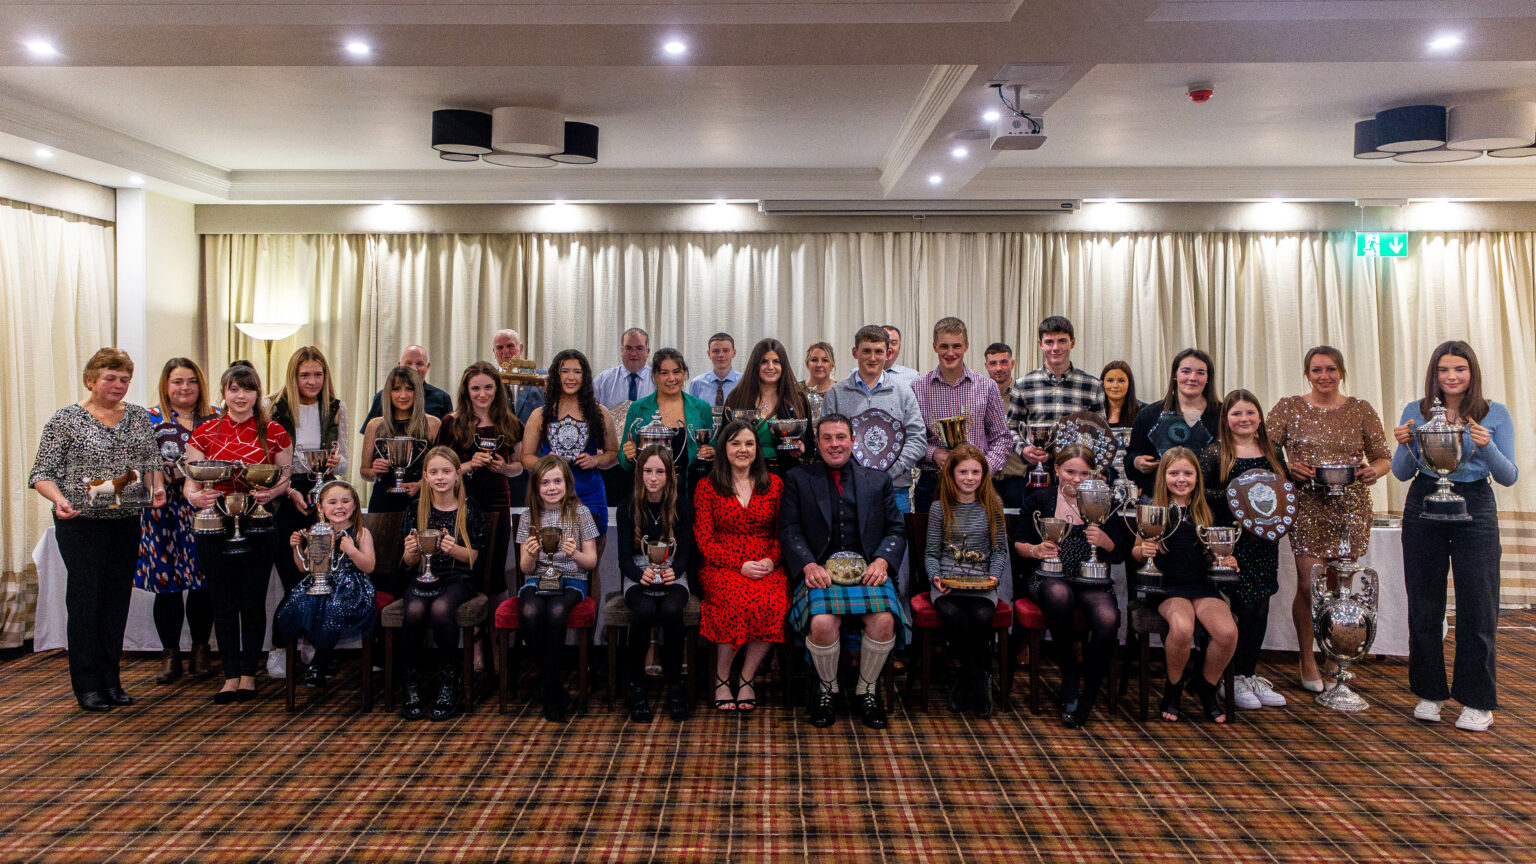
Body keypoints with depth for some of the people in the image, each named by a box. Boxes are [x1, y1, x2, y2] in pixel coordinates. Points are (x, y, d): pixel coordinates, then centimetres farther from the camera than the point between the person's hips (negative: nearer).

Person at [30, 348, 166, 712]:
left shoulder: (139, 416, 9)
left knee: (117, 600, 8)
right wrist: (59, 500, -23)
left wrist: (157, 488, -10)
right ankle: (87, 685, 10)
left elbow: (152, 462, 11)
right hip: (81, 522, -4)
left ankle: (111, 680, 18)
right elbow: (42, 473, -5)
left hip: (127, 522, 4)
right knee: (85, 599, 0)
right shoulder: (66, 419, -4)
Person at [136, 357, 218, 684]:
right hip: (165, 512, -1)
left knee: (203, 582, 3)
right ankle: (170, 656, 13)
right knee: (167, 585, 2)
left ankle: (201, 651, 17)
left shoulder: (215, 419, 11)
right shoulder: (151, 419, 6)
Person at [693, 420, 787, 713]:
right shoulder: (707, 487, 7)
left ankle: (747, 678, -13)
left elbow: (783, 532, 11)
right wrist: (740, 565, -12)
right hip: (721, 565, -1)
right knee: (737, 600, -34)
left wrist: (771, 561, -9)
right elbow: (705, 540, 1)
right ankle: (721, 678, -12)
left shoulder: (774, 484, 12)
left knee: (771, 602, -32)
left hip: (767, 565, 1)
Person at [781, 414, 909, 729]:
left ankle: (867, 689, -2)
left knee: (885, 621, -29)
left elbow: (896, 530, 14)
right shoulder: (798, 479, 13)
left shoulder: (879, 480, 18)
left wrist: (882, 561, -7)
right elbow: (789, 530, 5)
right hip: (821, 571, -1)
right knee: (822, 623, -32)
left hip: (867, 570, 1)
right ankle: (827, 689, -2)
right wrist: (809, 565, -13)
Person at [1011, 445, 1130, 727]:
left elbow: (1120, 555, 12)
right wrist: (1035, 550, -13)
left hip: (1092, 580, 1)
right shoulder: (1039, 500, 8)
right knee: (1059, 594, -40)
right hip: (1048, 577, -1)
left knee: (1108, 619, -33)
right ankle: (1069, 674, -17)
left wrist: (1104, 541, -10)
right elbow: (1018, 543, 10)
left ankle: (1088, 693, -11)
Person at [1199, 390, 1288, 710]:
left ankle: (1250, 675, 18)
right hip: (1232, 542, -5)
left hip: (1264, 541, 5)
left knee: (1260, 609, 6)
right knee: (1244, 607, -8)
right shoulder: (1216, 453, -2)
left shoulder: (1271, 453, 13)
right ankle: (1235, 680, 4)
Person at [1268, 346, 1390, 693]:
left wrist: (1373, 470, -12)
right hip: (1306, 507, -2)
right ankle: (1307, 658, 13)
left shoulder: (1361, 410, 8)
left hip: (1351, 507, 2)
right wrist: (1288, 468, -17)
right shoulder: (1288, 408, 4)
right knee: (1309, 584, -7)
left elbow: (1383, 458, 10)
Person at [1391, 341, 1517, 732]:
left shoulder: (1495, 414, 2)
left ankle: (1478, 701, 12)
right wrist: (1406, 445, -14)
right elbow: (1401, 473, 6)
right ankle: (1429, 692, 19)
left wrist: (1487, 447, -18)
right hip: (1423, 510, 1)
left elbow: (1509, 477, -1)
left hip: (1475, 510, -1)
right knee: (1424, 606, 6)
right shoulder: (1415, 412, 4)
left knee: (1477, 606, 0)